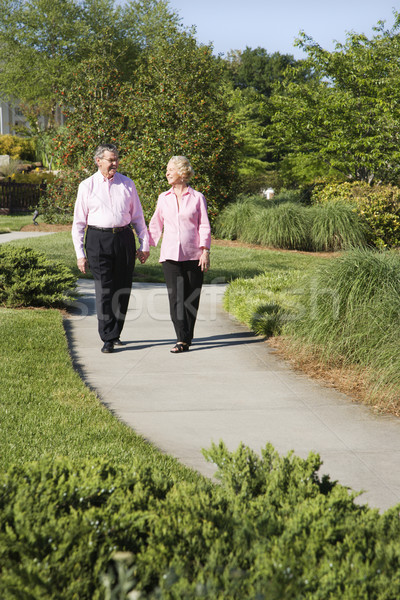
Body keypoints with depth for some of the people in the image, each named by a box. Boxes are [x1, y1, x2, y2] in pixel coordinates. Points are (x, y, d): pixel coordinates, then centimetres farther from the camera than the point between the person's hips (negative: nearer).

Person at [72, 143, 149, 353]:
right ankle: (107, 339, -5)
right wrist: (80, 253, -1)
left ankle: (115, 334, 20)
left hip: (124, 238, 3)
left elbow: (137, 216, 16)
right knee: (104, 290, -8)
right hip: (98, 240, -3)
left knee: (123, 289, 6)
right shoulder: (87, 186, 4)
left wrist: (144, 244, 10)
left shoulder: (127, 184, 11)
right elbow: (78, 222, 5)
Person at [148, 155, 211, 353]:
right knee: (175, 297, -9)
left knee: (191, 298, 3)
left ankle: (187, 338, 15)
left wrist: (205, 251, -7)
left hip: (193, 255, -1)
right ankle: (182, 339, -11)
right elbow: (156, 225, 18)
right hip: (170, 254, 2)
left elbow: (204, 226, 2)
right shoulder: (163, 198, 12)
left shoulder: (197, 198, 4)